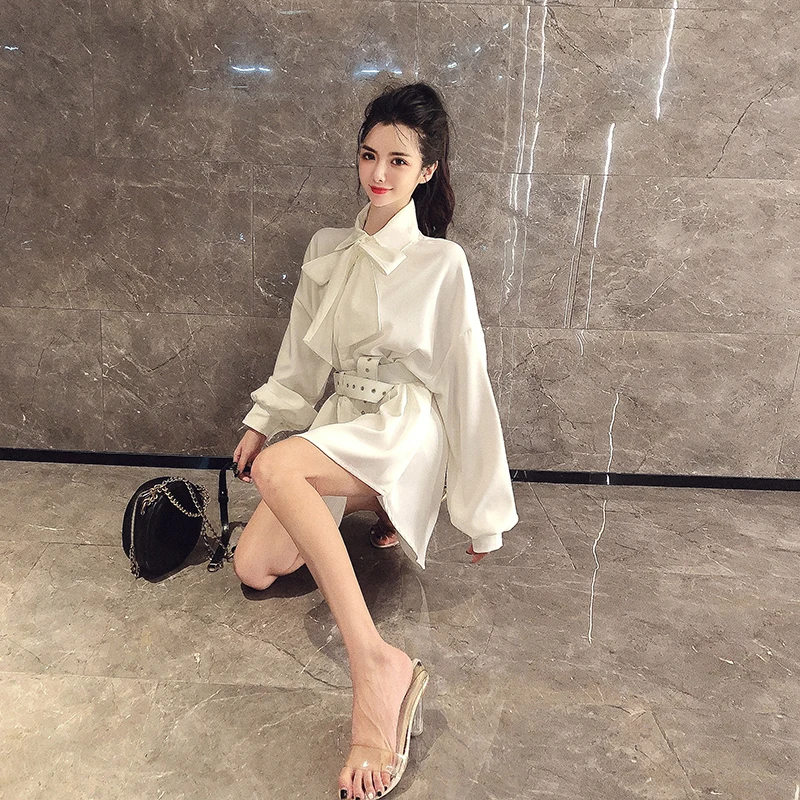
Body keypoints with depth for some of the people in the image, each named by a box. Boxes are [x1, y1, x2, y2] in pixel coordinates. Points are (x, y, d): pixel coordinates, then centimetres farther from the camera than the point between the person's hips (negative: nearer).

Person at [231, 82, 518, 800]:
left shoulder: (441, 262, -5)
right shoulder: (327, 251, 10)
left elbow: (467, 383, -6)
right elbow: (303, 353, 20)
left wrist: (482, 513, -4)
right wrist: (262, 420, 17)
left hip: (404, 426, -6)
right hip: (340, 417, 6)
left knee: (278, 469, -35)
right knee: (254, 567, -10)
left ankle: (378, 666, -35)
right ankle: (368, 506, 15)